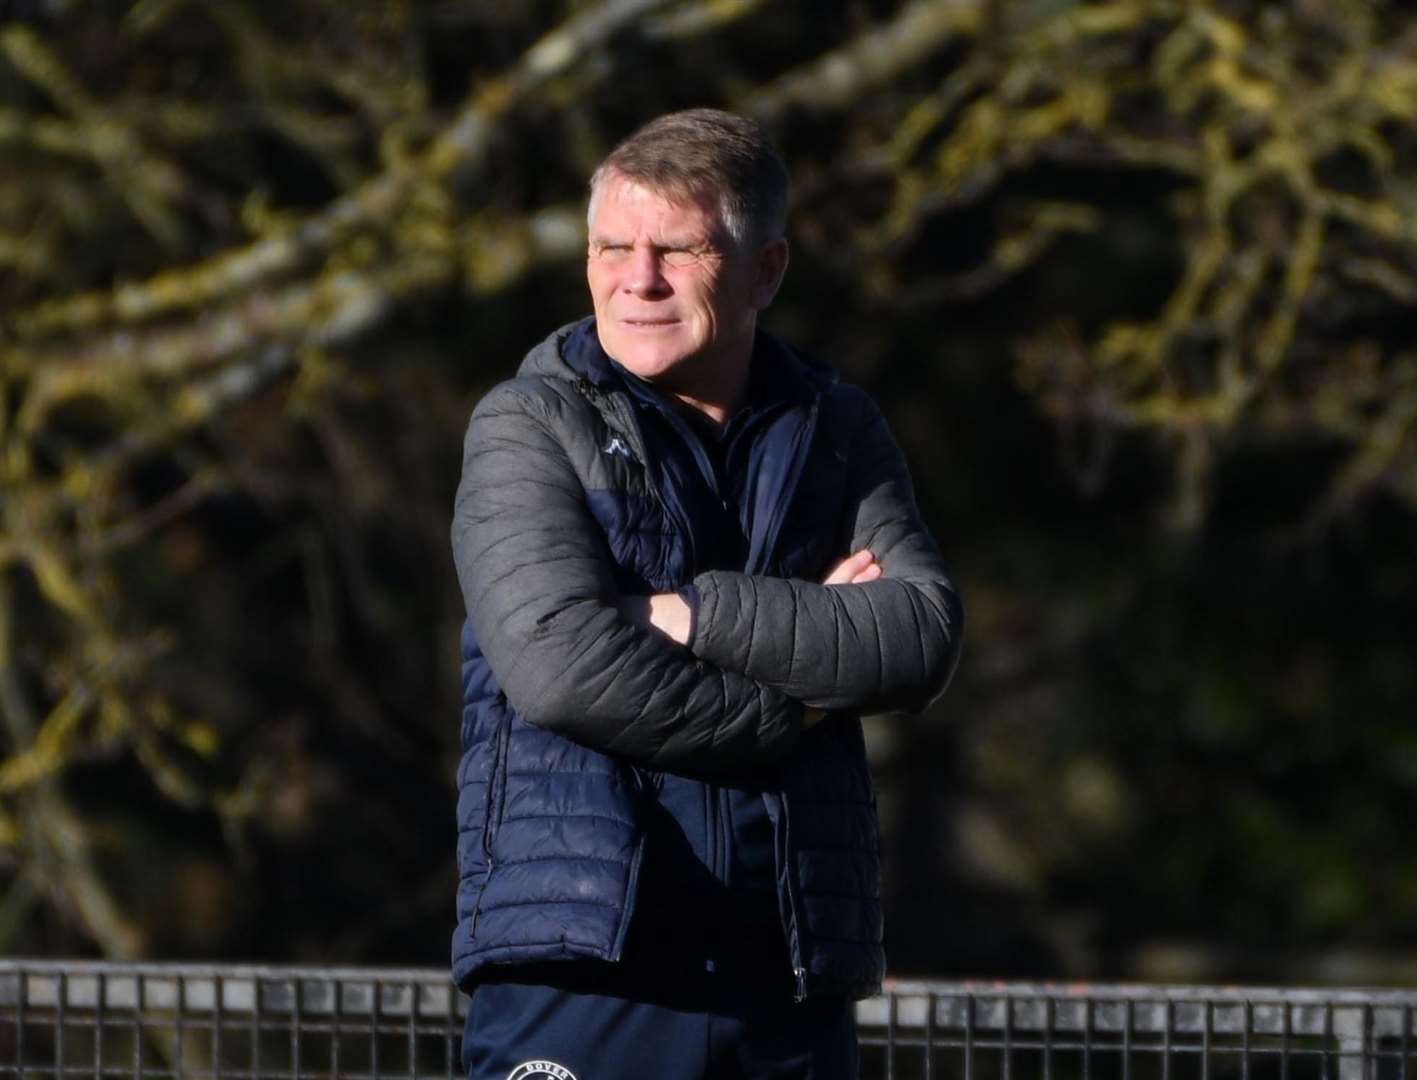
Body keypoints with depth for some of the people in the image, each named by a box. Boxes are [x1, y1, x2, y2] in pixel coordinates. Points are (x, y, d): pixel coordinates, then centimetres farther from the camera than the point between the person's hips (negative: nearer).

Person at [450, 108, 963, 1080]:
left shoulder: (838, 433, 13)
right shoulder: (529, 427, 0)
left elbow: (924, 637, -3)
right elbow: (558, 662, -15)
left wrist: (698, 615, -11)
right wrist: (786, 715, -6)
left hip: (792, 995, 4)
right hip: (579, 969, -4)